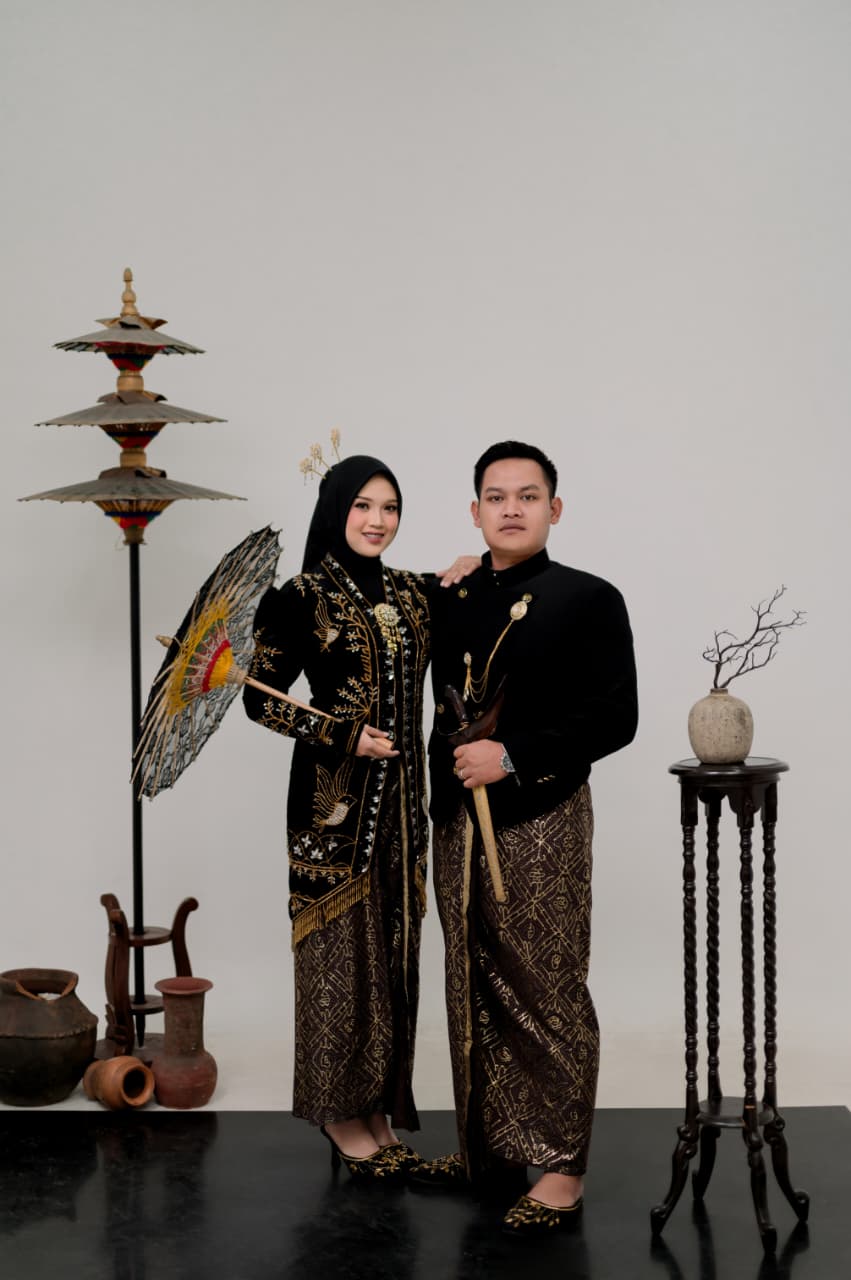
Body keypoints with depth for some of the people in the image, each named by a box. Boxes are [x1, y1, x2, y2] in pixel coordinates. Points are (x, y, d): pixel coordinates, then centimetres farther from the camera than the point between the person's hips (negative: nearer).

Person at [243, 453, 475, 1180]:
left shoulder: (410, 592, 9)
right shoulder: (301, 599, -8)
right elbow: (262, 699, -6)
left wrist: (455, 588, 3)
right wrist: (347, 736, -15)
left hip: (401, 795, 6)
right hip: (334, 799, -6)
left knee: (393, 948, 10)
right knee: (341, 951, 0)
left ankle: (380, 1109, 20)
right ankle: (341, 1113, 13)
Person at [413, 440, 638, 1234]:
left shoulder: (589, 600, -4)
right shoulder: (451, 601, 11)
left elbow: (615, 719, -11)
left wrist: (511, 755, -16)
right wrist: (447, 783, 6)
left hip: (542, 821, -5)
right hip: (459, 822, 5)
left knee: (546, 995, -2)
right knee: (475, 992, 11)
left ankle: (560, 1168, 7)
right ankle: (488, 1148, 22)